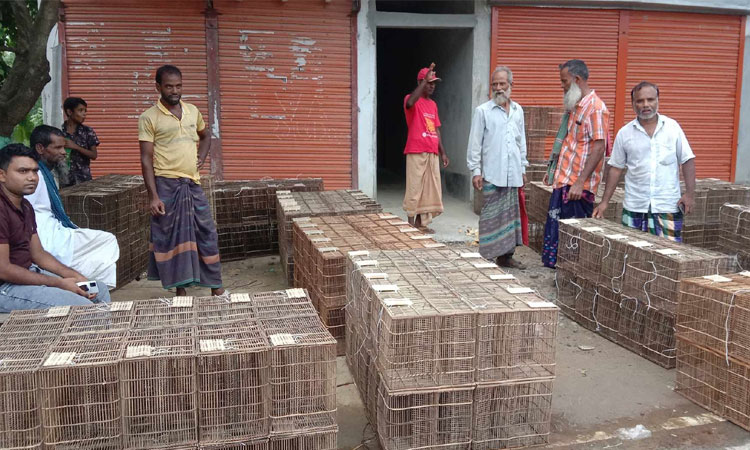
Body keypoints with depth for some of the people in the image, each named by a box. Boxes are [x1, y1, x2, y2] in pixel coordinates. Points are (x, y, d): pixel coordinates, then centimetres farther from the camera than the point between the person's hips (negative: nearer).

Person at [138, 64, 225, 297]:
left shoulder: (192, 111, 9)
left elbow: (205, 136, 27)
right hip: (167, 185, -4)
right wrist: (153, 196, -14)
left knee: (206, 232, 6)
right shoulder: (149, 117, -5)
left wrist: (201, 156, 7)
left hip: (193, 184, 4)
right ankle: (180, 288, 14)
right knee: (172, 237, 2)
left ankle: (215, 286, 16)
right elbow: (146, 159, -8)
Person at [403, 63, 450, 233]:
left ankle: (421, 222, 17)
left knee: (430, 189, 8)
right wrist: (425, 80, -28)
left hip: (432, 153, 7)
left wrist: (443, 152, 14)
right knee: (415, 187, -4)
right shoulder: (412, 100, -4)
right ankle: (411, 222, 5)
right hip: (416, 152, -7)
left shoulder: (433, 104, 18)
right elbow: (409, 103, -31)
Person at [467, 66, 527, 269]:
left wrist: (523, 168, 16)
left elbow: (522, 142, 18)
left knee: (510, 214, 8)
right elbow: (475, 143, -3)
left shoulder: (518, 110, 13)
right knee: (491, 216, -3)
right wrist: (475, 171, -8)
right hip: (492, 174, -5)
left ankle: (506, 255, 17)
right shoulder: (483, 111, -2)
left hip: (512, 174, 5)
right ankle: (487, 257, 3)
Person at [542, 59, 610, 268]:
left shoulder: (595, 108, -14)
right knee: (555, 228, 13)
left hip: (578, 185, -9)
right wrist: (553, 170, 22)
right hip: (562, 180, 9)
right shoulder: (573, 106, 15)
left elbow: (598, 147, -20)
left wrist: (580, 182, -24)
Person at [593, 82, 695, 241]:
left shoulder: (673, 127, 2)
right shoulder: (624, 133, 4)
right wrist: (604, 202, 3)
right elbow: (616, 168, 7)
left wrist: (690, 193, -5)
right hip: (634, 208, 1)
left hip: (668, 206, -1)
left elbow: (687, 161, 4)